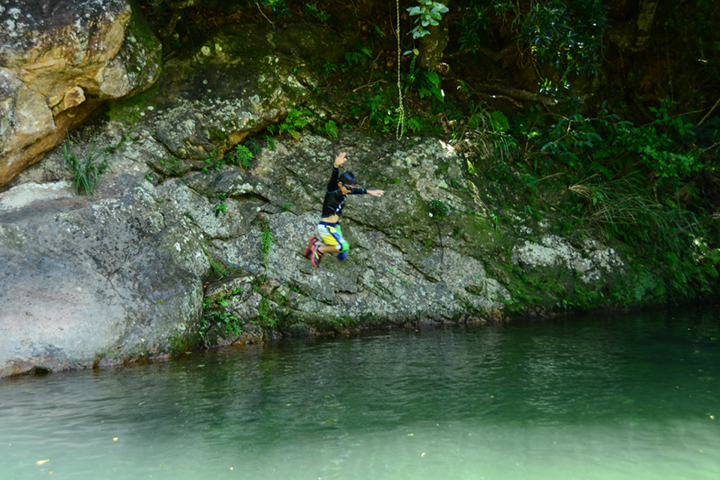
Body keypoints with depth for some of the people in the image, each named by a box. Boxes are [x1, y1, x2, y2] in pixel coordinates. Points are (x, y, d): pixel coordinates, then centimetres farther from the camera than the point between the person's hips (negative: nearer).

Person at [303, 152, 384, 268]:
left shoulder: (345, 191, 5)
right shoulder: (332, 190, -17)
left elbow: (356, 191, 27)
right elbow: (334, 177, -38)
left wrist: (369, 192, 35)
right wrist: (337, 165, -58)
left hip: (335, 227, 9)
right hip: (325, 227, -9)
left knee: (342, 256, 10)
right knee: (344, 246, -25)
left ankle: (317, 242, 23)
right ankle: (319, 249, -5)